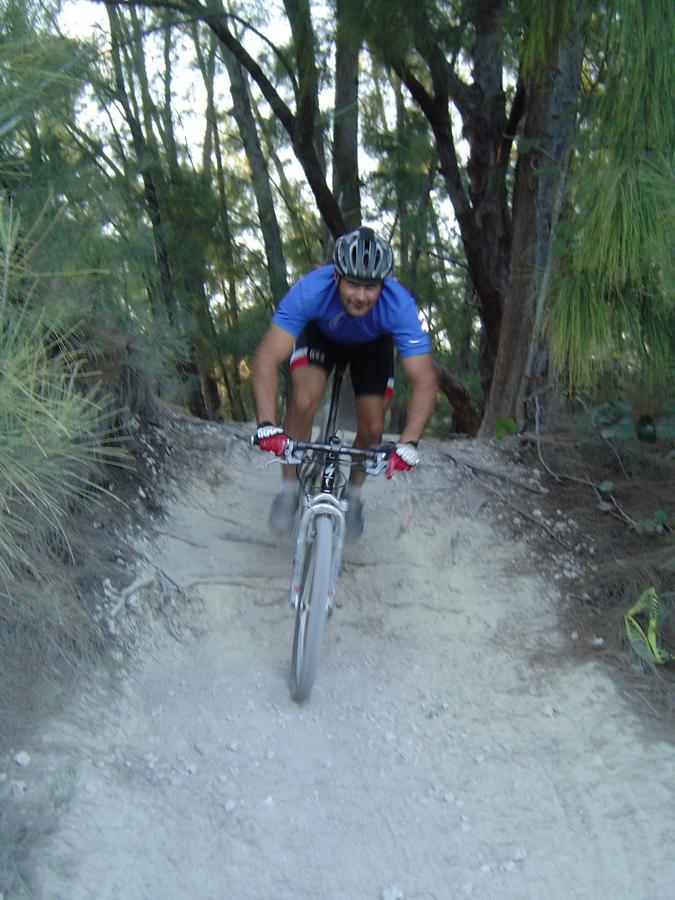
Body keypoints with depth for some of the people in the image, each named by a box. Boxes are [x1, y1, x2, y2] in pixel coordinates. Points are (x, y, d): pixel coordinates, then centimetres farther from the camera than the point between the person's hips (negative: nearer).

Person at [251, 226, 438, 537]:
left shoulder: (399, 305, -39)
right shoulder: (311, 290, -40)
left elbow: (425, 380, -38)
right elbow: (266, 360, -42)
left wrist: (408, 442, -51)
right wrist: (267, 424, -55)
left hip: (372, 345, 1)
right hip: (320, 334, -1)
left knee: (372, 429, -8)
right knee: (303, 402, -27)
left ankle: (353, 494, 23)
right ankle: (289, 489, -4)